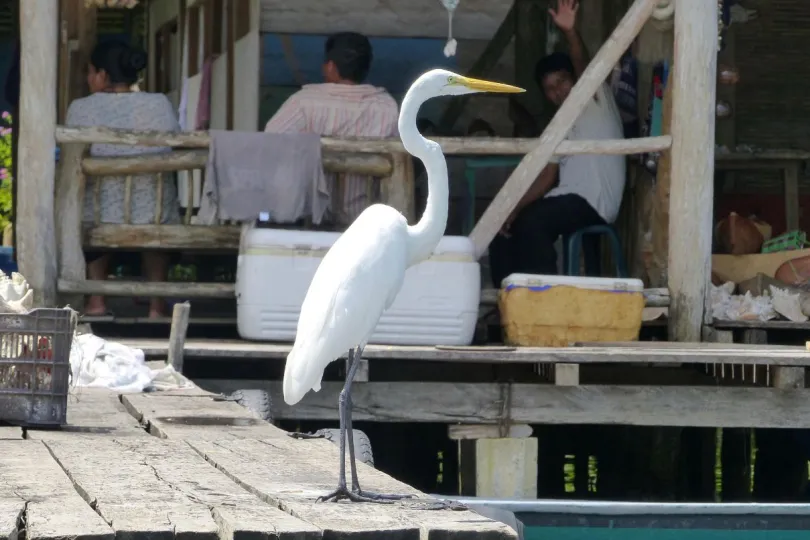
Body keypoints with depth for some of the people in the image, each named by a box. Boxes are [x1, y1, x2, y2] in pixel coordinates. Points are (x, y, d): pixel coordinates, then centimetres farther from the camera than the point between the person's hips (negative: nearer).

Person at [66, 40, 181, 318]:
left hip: (100, 220, -1)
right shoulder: (160, 104, -6)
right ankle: (157, 303, 36)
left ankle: (96, 301, 33)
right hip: (154, 220, 1)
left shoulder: (81, 109, -10)